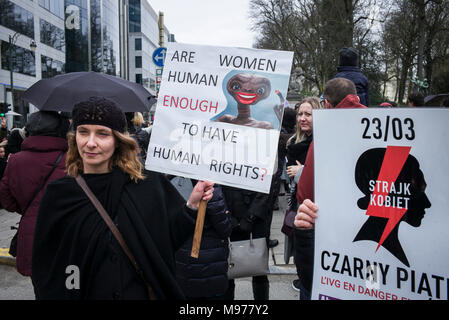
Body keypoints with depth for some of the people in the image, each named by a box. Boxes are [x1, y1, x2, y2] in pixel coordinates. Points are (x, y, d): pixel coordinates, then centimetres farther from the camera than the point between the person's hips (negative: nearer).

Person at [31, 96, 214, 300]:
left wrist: (192, 205, -17)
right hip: (84, 293, 0)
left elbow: (167, 240, -6)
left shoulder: (149, 184, -10)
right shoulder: (58, 195, -9)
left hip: (139, 292, 0)